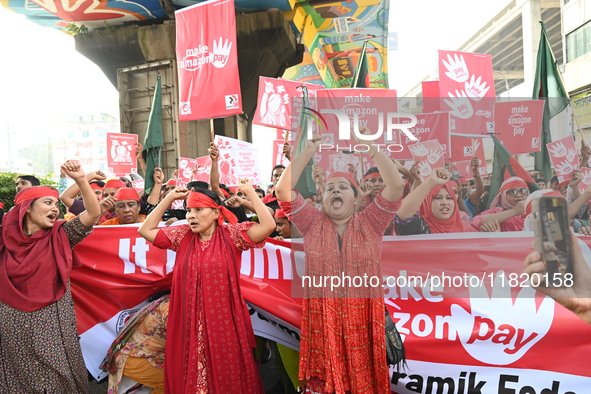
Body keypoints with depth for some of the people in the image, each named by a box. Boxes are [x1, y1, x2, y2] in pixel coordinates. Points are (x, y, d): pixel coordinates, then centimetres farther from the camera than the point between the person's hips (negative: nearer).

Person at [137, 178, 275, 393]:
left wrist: (250, 192, -14)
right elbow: (145, 230, 4)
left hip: (224, 319, -3)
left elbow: (268, 226, -18)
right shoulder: (182, 236, 5)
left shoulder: (232, 235, -7)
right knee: (189, 372, 14)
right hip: (189, 321, 3)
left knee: (227, 374, 10)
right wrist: (168, 198, 2)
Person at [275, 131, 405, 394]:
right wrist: (308, 152, -6)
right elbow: (283, 190, -6)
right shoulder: (312, 223, 4)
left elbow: (396, 186, -8)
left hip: (362, 320, 0)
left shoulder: (370, 223, 3)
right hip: (322, 319, 0)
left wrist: (372, 149, -9)